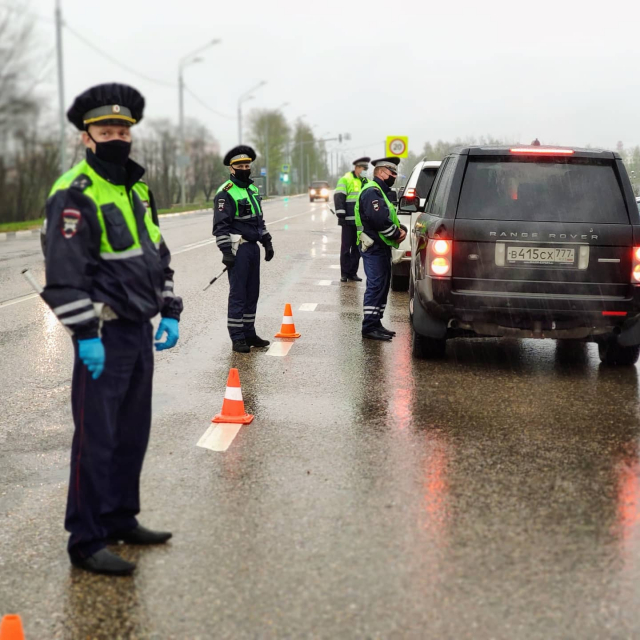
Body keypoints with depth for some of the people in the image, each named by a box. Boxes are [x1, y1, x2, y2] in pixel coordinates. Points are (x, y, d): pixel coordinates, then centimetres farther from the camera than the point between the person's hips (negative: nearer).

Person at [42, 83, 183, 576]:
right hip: (104, 335, -8)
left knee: (133, 432, 15)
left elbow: (158, 255, 21)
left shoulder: (138, 189, 14)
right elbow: (64, 273, -18)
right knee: (97, 439, -4)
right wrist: (85, 335, -21)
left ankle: (122, 520, 28)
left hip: (141, 331, 8)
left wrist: (170, 313, 14)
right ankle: (87, 542, 5)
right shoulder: (74, 194, -12)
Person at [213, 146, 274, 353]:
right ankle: (237, 338, -1)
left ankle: (249, 333, 21)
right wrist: (226, 251, -20)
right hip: (238, 249, -8)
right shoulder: (225, 193, -11)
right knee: (238, 294, -5)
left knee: (252, 293, 12)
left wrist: (267, 242, 20)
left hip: (253, 248, 8)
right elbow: (220, 225, -15)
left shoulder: (253, 189, 16)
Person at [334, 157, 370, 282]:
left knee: (357, 248, 8)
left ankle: (353, 272, 14)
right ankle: (344, 273, 4)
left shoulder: (368, 183, 19)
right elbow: (338, 197, -9)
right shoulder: (346, 180, -2)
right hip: (349, 220, -6)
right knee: (346, 247, -1)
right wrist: (341, 213, -18)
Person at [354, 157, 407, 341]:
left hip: (382, 246, 11)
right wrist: (396, 234, -15)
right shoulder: (372, 191, -15)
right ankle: (370, 327, -9)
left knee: (382, 284, 14)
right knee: (376, 285, -11)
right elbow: (379, 219, -26)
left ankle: (375, 323, 21)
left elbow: (390, 216, 21)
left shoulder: (381, 191, 21)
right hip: (374, 247, -11)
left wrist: (401, 229, 1)